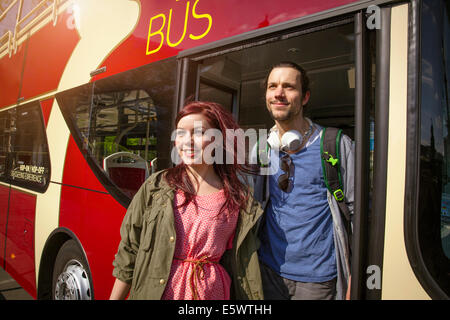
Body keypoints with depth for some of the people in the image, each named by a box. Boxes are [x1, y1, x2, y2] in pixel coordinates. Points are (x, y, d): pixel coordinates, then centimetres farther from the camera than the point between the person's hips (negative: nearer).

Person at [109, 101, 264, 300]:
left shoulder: (240, 198, -5)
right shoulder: (156, 187, -6)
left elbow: (243, 265, 2)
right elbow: (129, 254, -1)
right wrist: (115, 297, -1)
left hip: (213, 291, 1)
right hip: (155, 291, 0)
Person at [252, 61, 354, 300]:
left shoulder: (337, 145, -8)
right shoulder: (260, 150, 2)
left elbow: (357, 210, -6)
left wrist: (355, 278, -8)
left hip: (318, 278, -2)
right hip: (269, 270, 3)